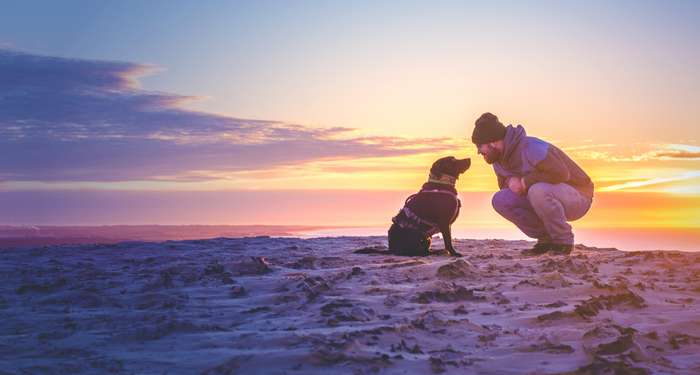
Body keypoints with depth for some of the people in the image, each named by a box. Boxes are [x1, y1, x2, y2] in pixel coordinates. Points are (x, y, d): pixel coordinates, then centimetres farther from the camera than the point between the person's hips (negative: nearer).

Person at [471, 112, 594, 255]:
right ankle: (546, 238, 0)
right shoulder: (499, 160, 1)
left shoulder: (530, 147, -25)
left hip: (577, 196, -8)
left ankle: (563, 241, -15)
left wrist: (525, 181, -24)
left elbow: (561, 174, -33)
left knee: (538, 191, -39)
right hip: (548, 199, 8)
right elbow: (503, 184, 14)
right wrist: (510, 181, -11)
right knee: (500, 200, -9)